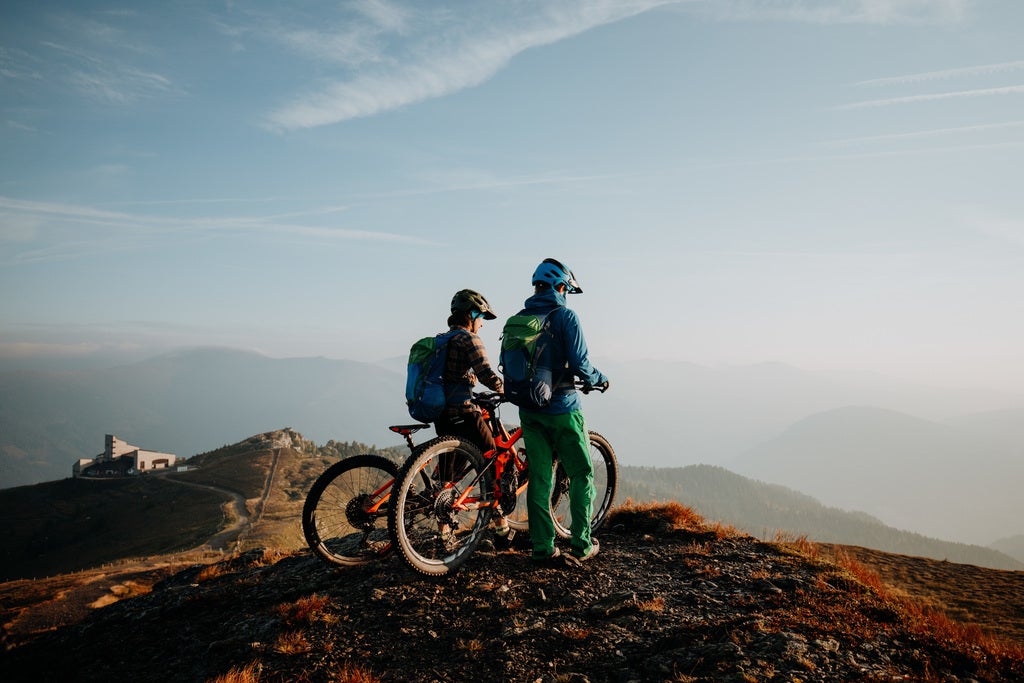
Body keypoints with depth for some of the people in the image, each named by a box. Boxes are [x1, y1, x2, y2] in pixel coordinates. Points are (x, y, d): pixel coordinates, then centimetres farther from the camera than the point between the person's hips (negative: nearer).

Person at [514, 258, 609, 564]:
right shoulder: (565, 316, -10)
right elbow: (579, 364, -16)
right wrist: (599, 379, 4)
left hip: (529, 409, 5)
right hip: (562, 407, -5)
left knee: (539, 477, 10)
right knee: (582, 475, 9)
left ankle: (542, 546, 13)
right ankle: (581, 544, 11)